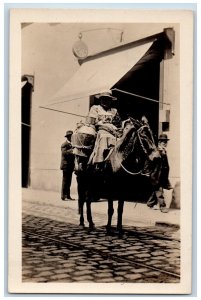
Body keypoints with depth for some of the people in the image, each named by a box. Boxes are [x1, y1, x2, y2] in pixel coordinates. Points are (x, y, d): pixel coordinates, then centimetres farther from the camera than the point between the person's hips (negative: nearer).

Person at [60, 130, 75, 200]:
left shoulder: (71, 145, 19)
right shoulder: (64, 144, -7)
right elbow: (64, 153, -23)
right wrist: (72, 150, -29)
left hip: (70, 166, 8)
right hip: (66, 165, -8)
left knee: (68, 181, 10)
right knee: (65, 181, -7)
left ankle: (68, 196, 13)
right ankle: (63, 196, -5)